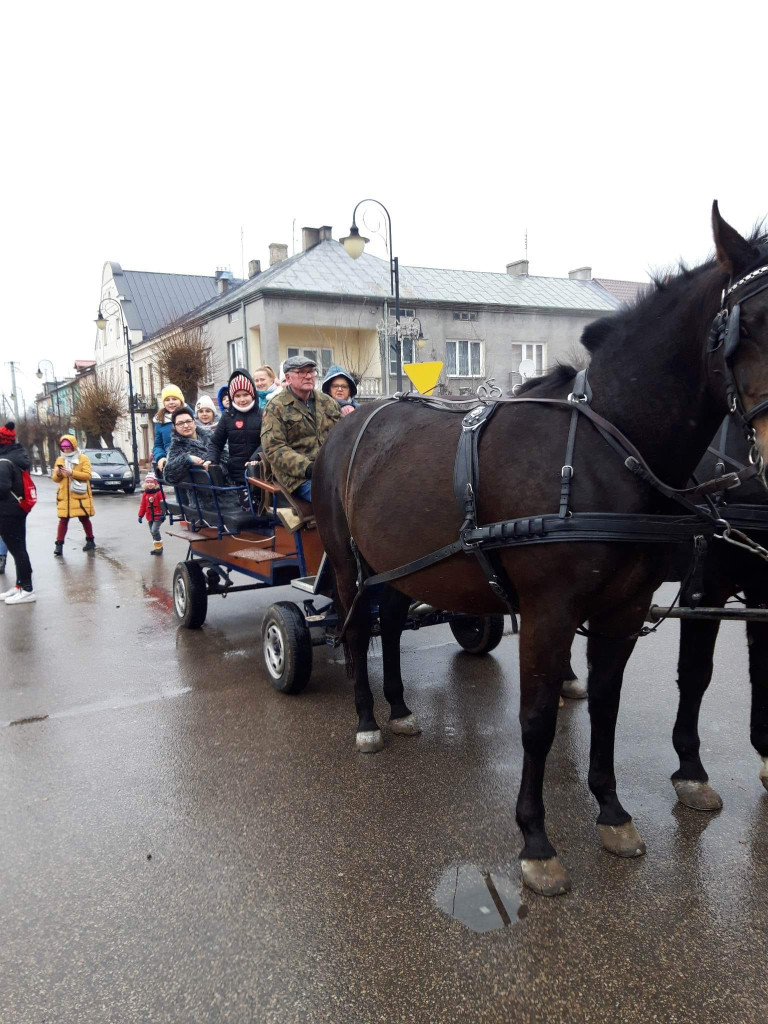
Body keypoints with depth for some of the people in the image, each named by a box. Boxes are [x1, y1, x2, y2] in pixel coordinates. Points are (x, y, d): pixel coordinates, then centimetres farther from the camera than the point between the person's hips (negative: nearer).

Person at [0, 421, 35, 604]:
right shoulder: (20, 456, 11)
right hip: (19, 509, 10)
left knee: (16, 549, -5)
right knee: (19, 548, 15)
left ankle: (27, 590, -2)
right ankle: (20, 585, 24)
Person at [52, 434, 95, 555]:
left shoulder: (83, 458, 0)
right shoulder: (59, 460, 11)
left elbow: (87, 475, -10)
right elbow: (54, 479, 11)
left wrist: (72, 473, -20)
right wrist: (58, 474, -12)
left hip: (80, 495, -2)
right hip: (64, 496, 2)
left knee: (84, 518, 6)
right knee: (63, 519, -1)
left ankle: (90, 541, 21)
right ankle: (59, 544, -1)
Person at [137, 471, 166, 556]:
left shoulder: (159, 493, -9)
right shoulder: (145, 494, 6)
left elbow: (162, 504, -10)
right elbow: (142, 506, 11)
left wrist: (163, 514, -15)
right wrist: (140, 516, 9)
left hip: (158, 517, -7)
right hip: (149, 517, 7)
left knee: (155, 531, -17)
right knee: (152, 532, 12)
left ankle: (159, 547, -5)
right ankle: (157, 547, 22)